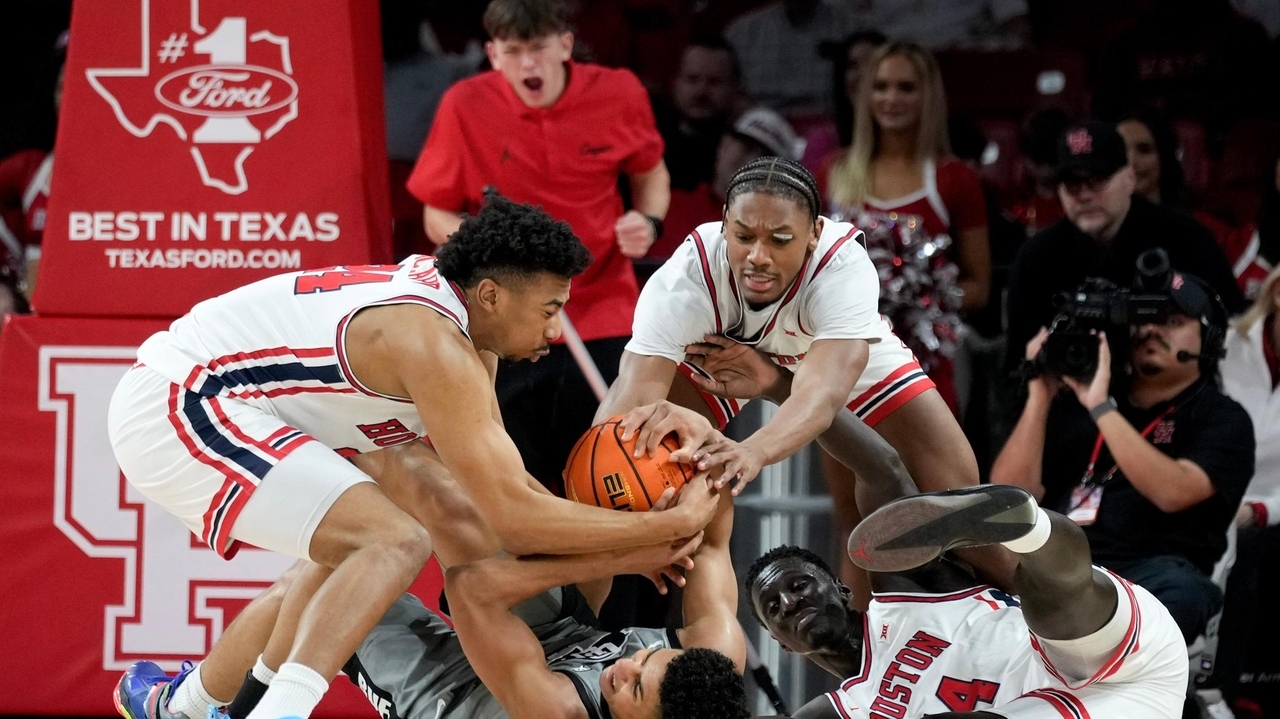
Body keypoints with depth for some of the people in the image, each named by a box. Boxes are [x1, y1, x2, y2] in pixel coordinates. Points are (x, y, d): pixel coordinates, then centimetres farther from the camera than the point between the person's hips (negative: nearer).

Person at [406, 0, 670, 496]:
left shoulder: (619, 94, -5)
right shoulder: (465, 106, -8)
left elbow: (651, 174, 15)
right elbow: (436, 215, 2)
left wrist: (648, 222, -6)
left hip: (604, 325, 1)